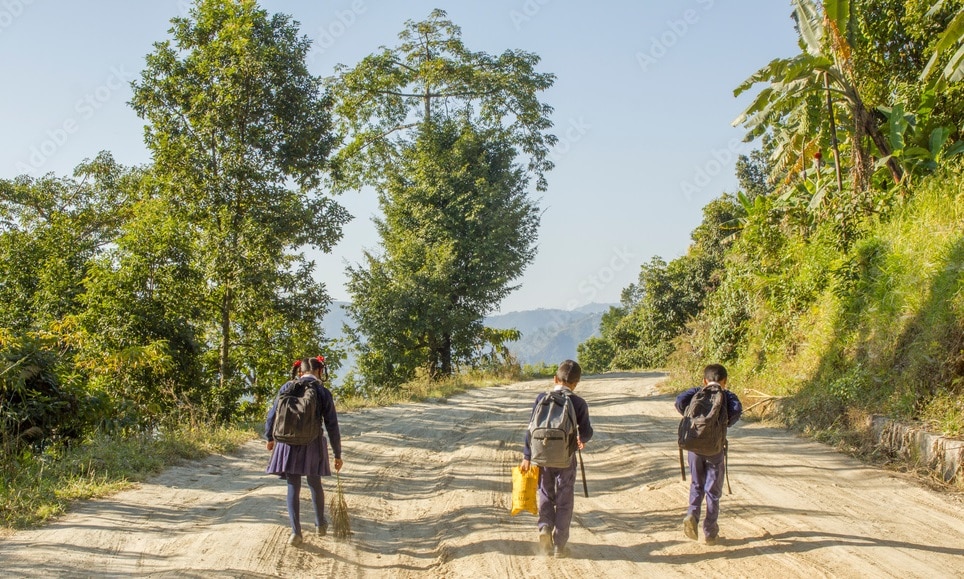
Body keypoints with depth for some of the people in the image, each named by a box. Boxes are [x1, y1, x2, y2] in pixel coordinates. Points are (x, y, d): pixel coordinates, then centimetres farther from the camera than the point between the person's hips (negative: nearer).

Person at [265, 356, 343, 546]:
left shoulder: (288, 387, 0)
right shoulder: (323, 392, -5)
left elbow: (273, 414, 4)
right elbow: (332, 425, -4)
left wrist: (270, 437, 22)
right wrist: (337, 454, 3)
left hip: (288, 444, 0)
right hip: (313, 445, 0)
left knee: (293, 488, 6)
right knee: (315, 483, 19)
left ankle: (296, 532, -2)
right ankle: (320, 525, 34)